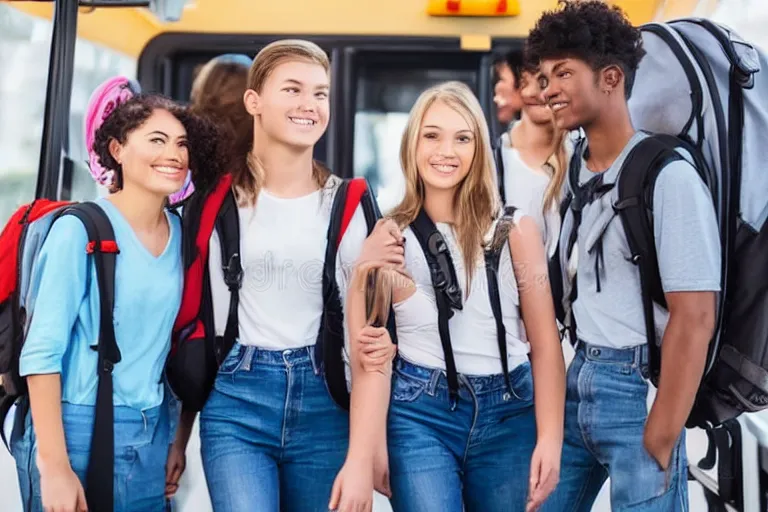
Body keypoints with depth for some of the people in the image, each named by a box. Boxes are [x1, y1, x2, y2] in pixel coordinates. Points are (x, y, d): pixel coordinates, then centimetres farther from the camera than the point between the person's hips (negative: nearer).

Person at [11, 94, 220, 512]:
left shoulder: (180, 234, 5)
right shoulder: (80, 229, -12)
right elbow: (41, 350, -15)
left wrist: (177, 442, 12)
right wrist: (54, 466, -19)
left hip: (153, 435, 6)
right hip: (78, 430, -6)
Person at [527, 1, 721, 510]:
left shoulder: (667, 176, -14)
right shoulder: (571, 172, 9)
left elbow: (694, 319, -17)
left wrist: (659, 440, -18)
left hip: (638, 388, -7)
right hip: (575, 381, 7)